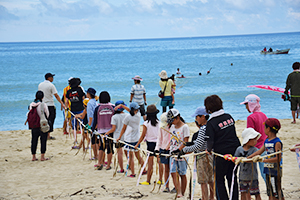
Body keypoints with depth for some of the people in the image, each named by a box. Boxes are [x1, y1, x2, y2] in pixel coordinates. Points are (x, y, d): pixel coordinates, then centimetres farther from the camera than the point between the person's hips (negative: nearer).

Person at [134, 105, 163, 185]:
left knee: (150, 163, 1)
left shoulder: (146, 123, -9)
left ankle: (148, 181, 7)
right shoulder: (159, 122, -2)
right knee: (159, 162, 8)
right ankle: (160, 180, 12)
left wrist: (137, 145, 1)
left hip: (150, 143, -3)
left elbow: (143, 135, -7)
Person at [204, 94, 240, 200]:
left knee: (219, 180, 7)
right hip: (235, 150, 6)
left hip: (222, 153, -6)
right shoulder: (229, 117, 4)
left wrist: (209, 150, 2)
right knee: (232, 178, 16)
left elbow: (210, 141, -17)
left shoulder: (211, 123, -14)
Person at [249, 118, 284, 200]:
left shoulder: (277, 142, -15)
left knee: (276, 193, -5)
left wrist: (263, 160, -27)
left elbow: (278, 158, -22)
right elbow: (259, 152, 14)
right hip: (268, 170, 8)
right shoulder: (266, 141, 10)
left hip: (275, 171, -8)